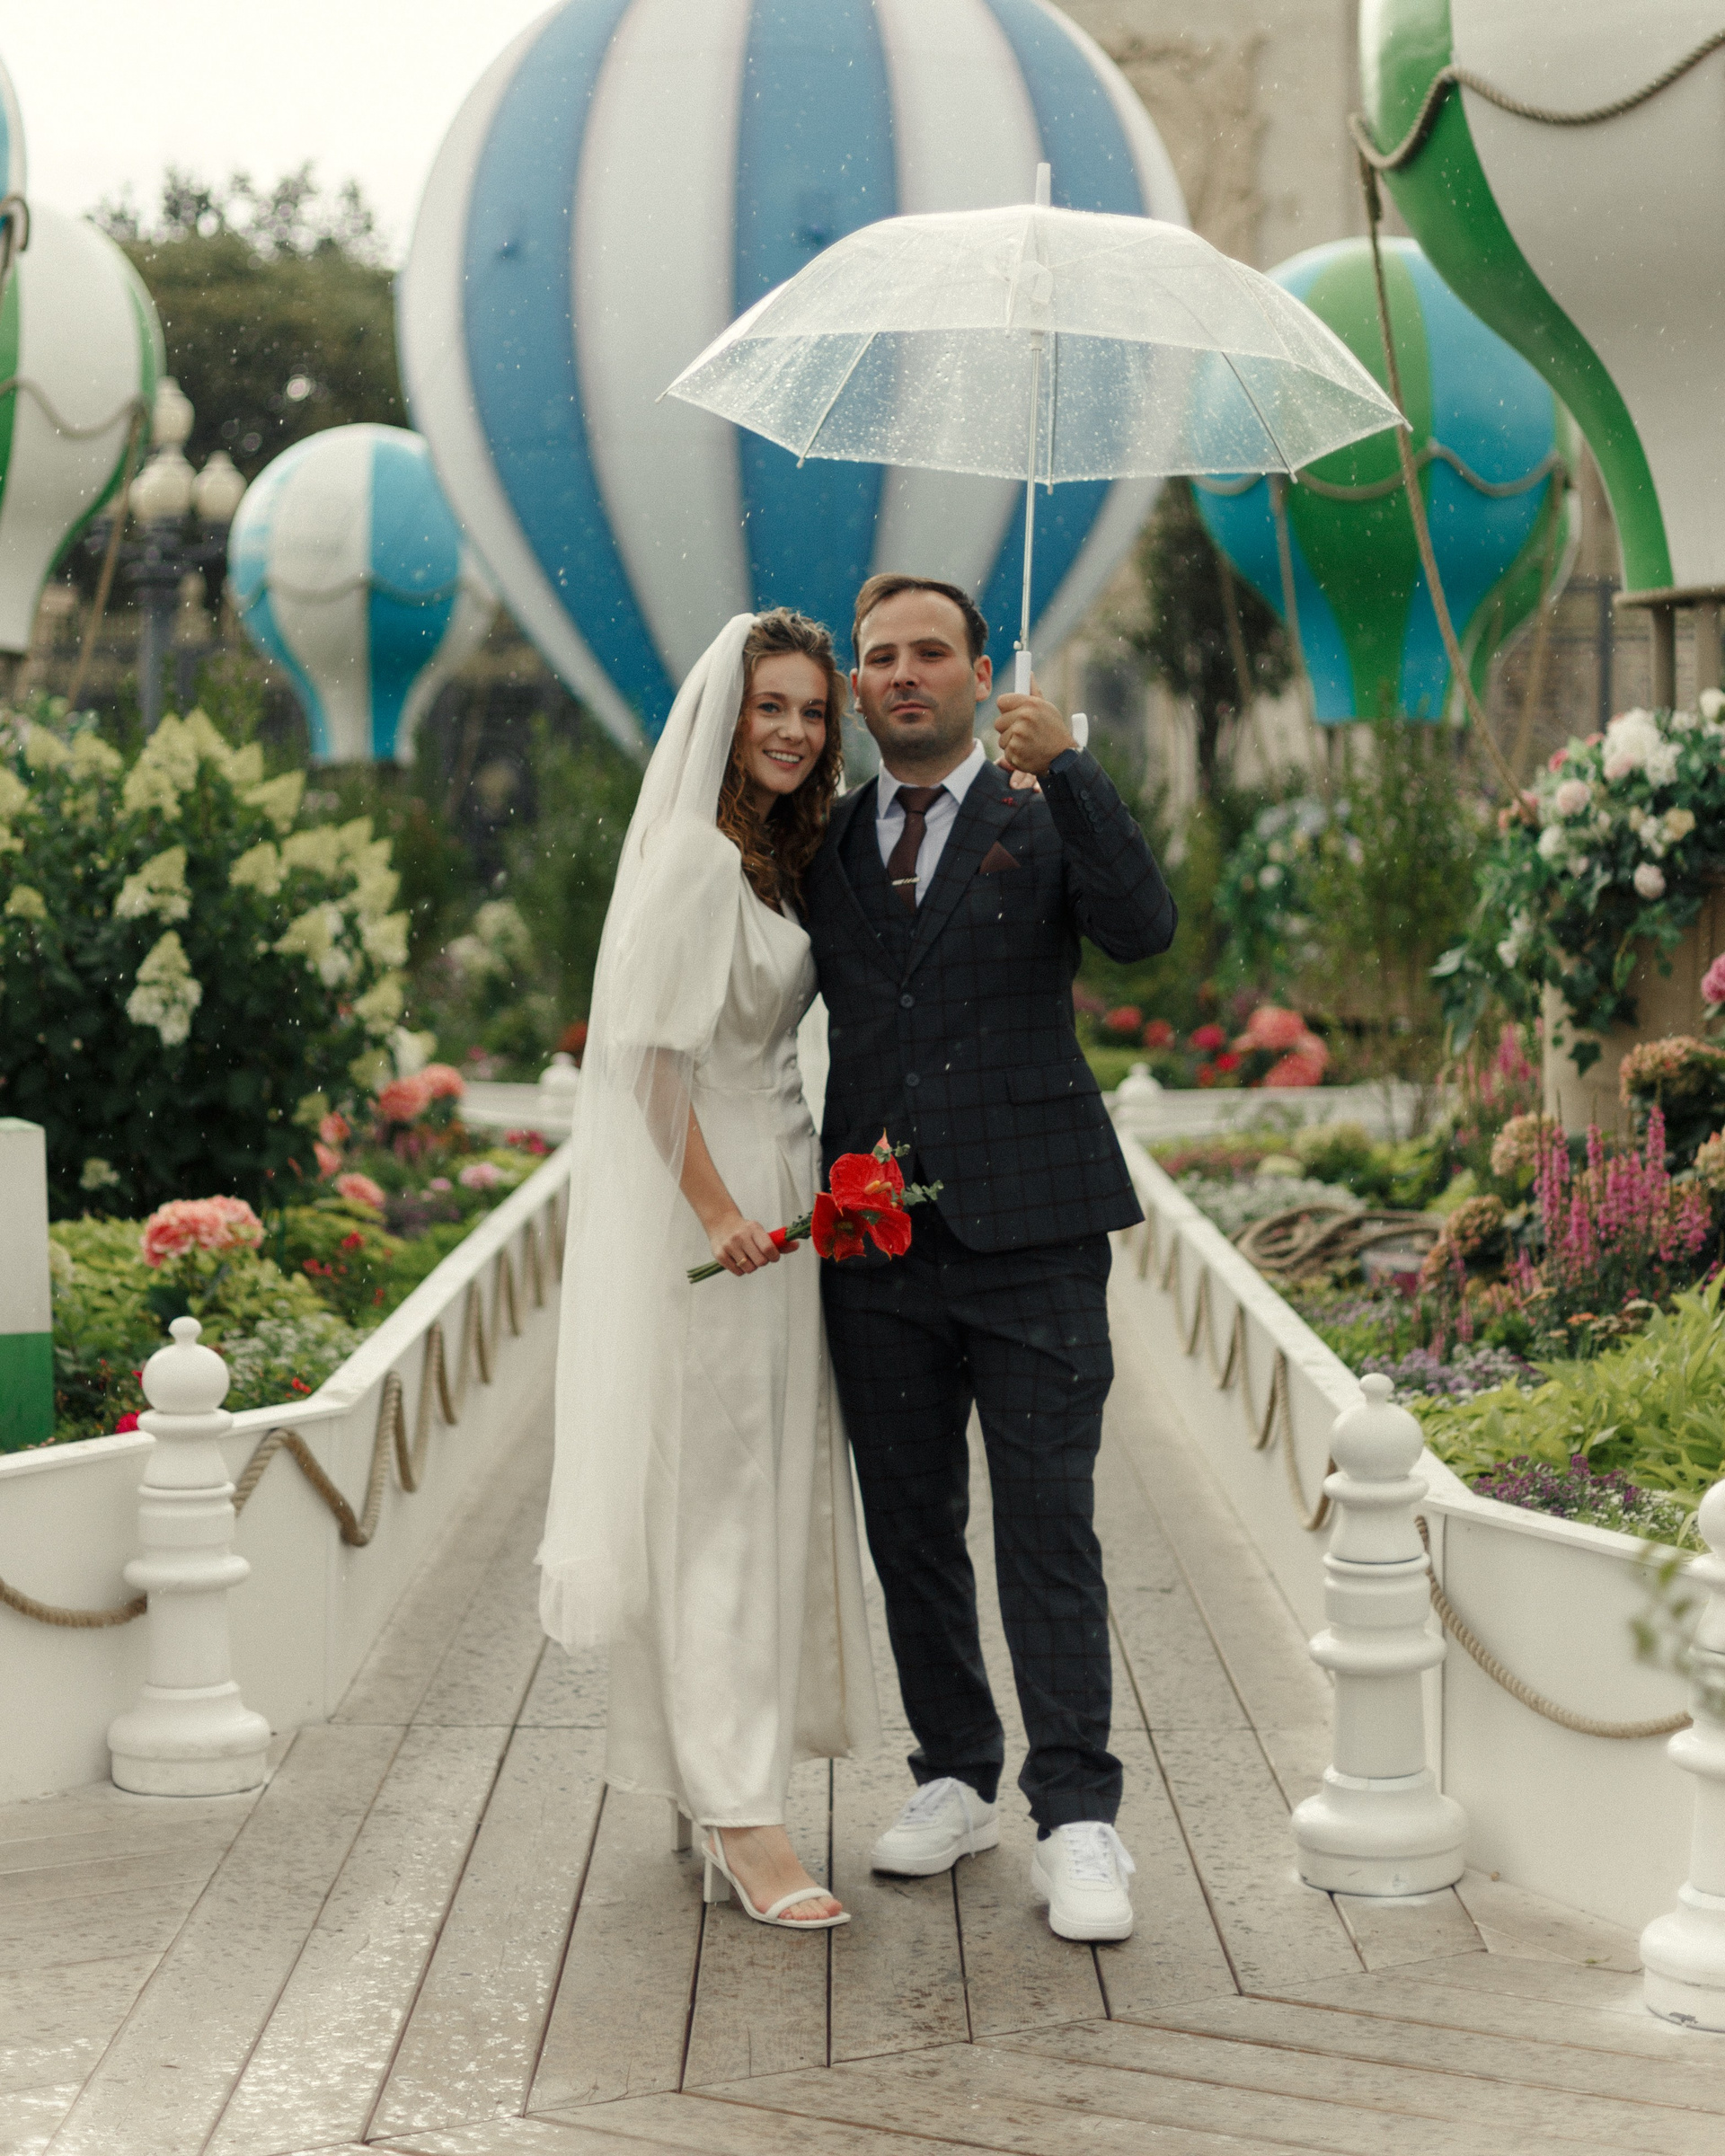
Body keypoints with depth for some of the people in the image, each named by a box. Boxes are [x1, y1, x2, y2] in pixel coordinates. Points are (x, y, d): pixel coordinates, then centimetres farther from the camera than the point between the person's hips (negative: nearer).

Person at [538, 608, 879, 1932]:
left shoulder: (778, 856, 15)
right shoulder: (696, 855, -14)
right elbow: (654, 1053, -19)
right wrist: (717, 1210, -19)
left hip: (777, 1196, 9)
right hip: (712, 1200, -9)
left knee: (774, 1494, 12)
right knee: (722, 1500, -7)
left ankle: (721, 1773, 23)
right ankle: (742, 1820, -5)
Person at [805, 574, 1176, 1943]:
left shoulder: (1046, 820, 3)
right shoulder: (830, 841, 14)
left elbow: (1145, 930, -15)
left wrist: (1067, 767, -22)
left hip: (1029, 1230, -4)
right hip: (877, 1239, 4)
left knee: (1048, 1526, -6)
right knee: (910, 1527, 11)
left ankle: (1077, 1820, -2)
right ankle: (956, 1780, 24)